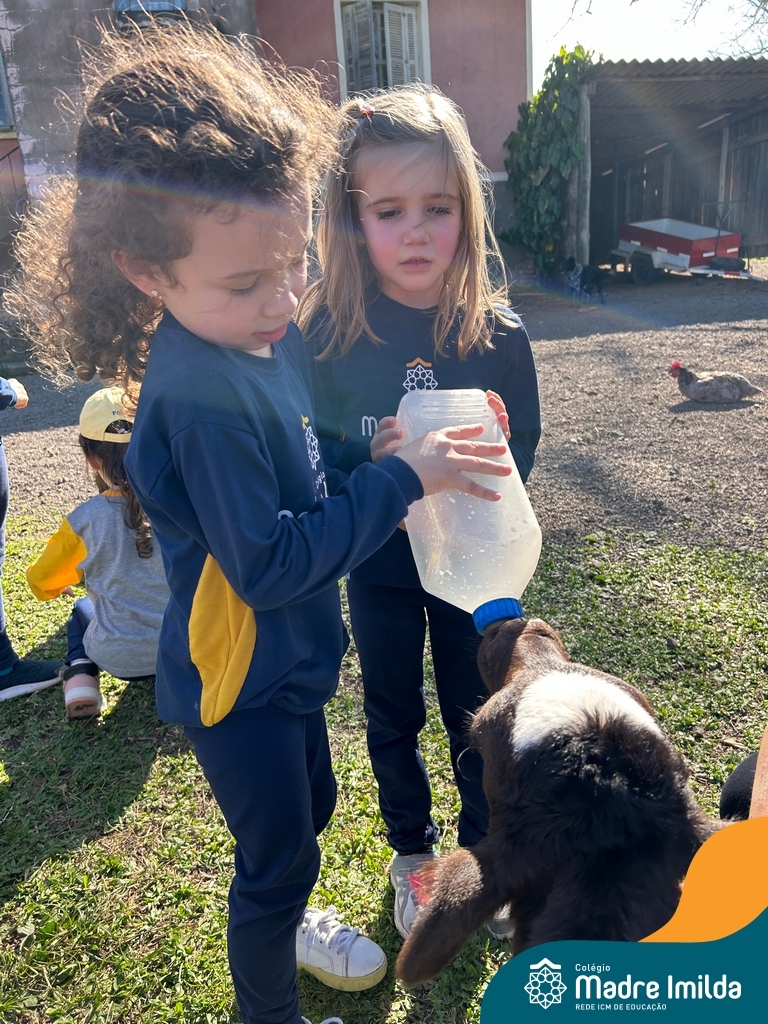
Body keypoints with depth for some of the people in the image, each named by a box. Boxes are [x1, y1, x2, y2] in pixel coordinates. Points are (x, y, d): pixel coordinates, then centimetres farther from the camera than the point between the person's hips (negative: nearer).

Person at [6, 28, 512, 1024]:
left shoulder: (262, 335, -4)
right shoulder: (203, 397, -31)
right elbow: (270, 567, -30)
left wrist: (377, 453, -7)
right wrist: (400, 478, -26)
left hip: (286, 654, 8)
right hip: (237, 677, -8)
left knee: (309, 809, 29)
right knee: (277, 851, 14)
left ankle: (282, 921, 60)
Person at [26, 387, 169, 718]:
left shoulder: (86, 519, -13)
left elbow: (42, 582, 5)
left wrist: (61, 585, 29)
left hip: (119, 659, -1)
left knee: (82, 608, 31)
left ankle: (80, 675, 8)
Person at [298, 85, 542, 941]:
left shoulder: (497, 334, -13)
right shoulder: (326, 332, -15)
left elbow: (524, 455, -4)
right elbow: (309, 461, -8)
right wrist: (373, 459, -27)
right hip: (377, 563, 0)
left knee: (476, 717, 18)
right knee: (393, 718, 18)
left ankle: (484, 853, 47)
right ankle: (412, 853, 46)